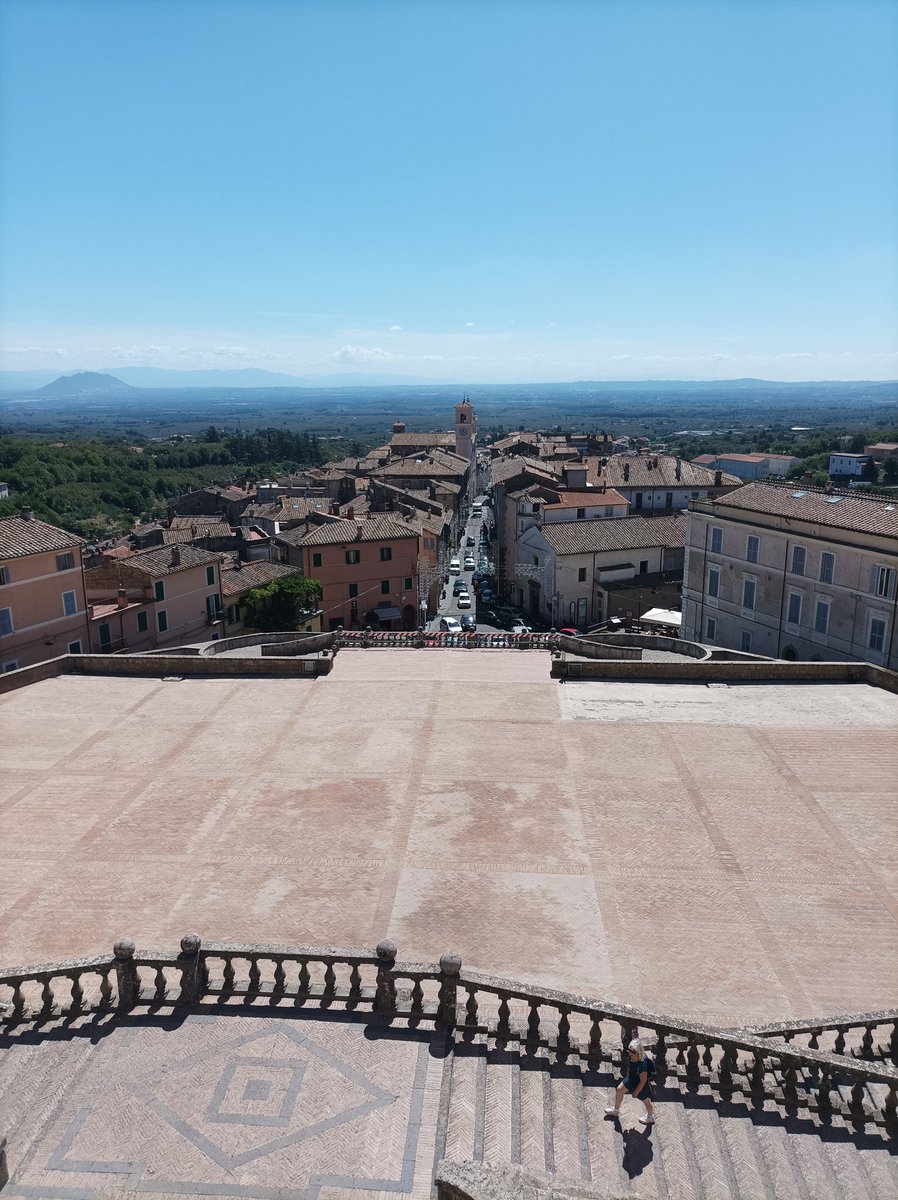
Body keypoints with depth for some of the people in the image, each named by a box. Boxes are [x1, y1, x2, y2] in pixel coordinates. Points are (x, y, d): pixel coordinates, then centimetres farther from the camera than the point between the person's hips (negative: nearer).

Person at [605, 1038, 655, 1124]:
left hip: (640, 1085, -7)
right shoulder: (630, 1057, -24)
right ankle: (616, 1110, 47)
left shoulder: (642, 1065, -43)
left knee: (646, 1101, 21)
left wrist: (636, 1092, -16)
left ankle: (650, 1118, 52)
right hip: (631, 1079, 7)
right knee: (619, 1090, 20)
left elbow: (643, 1081, -28)